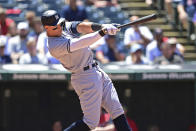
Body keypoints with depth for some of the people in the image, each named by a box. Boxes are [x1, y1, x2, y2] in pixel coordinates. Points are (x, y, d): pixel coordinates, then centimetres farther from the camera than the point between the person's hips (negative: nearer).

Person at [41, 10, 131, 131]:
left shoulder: (64, 26, 7)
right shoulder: (54, 46, -20)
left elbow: (80, 27, -7)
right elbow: (80, 43, -31)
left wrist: (101, 26, -25)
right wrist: (102, 32, -38)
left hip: (97, 71, 9)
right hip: (86, 78, -9)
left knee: (116, 109, 6)